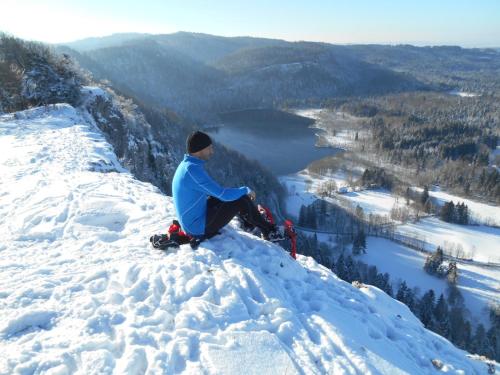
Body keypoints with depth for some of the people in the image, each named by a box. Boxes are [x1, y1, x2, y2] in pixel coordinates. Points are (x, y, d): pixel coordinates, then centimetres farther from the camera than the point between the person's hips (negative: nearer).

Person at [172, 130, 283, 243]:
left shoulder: (185, 165, 6)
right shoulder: (193, 169, -25)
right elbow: (223, 194, -26)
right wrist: (246, 190, -9)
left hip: (190, 224, 10)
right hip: (199, 228, -10)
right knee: (241, 200, -8)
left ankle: (257, 223, 27)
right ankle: (268, 231, 11)